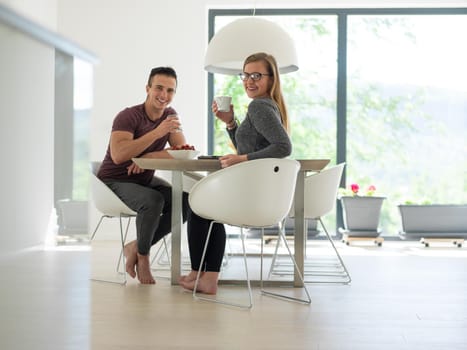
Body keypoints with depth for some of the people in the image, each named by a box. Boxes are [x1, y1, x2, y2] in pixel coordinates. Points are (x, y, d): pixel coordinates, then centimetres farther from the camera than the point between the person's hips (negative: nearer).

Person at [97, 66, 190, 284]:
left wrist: (148, 157, -25)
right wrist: (157, 132, -38)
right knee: (153, 200, -34)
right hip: (115, 181, -7)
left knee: (186, 202, -15)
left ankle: (135, 247, -1)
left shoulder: (170, 115, 0)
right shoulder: (128, 116, -21)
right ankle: (143, 254, -7)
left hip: (145, 179, 7)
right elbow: (118, 155, -36)